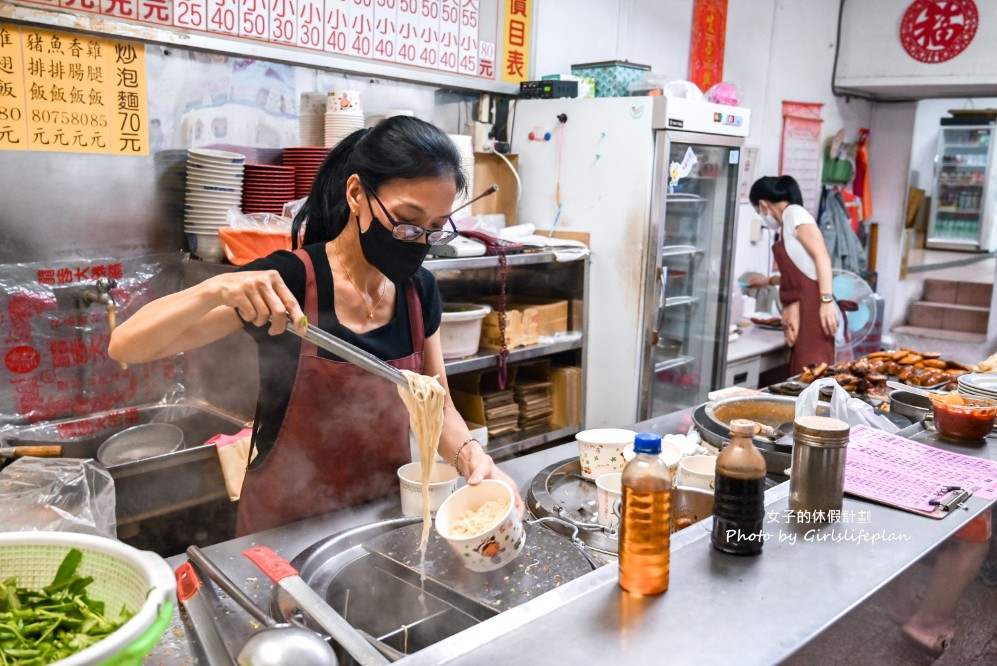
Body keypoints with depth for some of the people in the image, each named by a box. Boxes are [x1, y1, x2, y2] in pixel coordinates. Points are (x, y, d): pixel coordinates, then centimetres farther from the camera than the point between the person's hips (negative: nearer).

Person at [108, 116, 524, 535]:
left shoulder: (420, 291, -1)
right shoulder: (284, 282, -15)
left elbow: (437, 407, 7)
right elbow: (126, 347, -15)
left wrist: (472, 456, -13)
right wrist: (214, 291, -32)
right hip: (286, 528, -3)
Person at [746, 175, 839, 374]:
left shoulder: (794, 213, -3)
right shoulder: (787, 224, 21)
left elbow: (821, 256, -14)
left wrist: (827, 301, -23)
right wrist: (768, 281, 44)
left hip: (812, 307, -9)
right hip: (801, 311, 9)